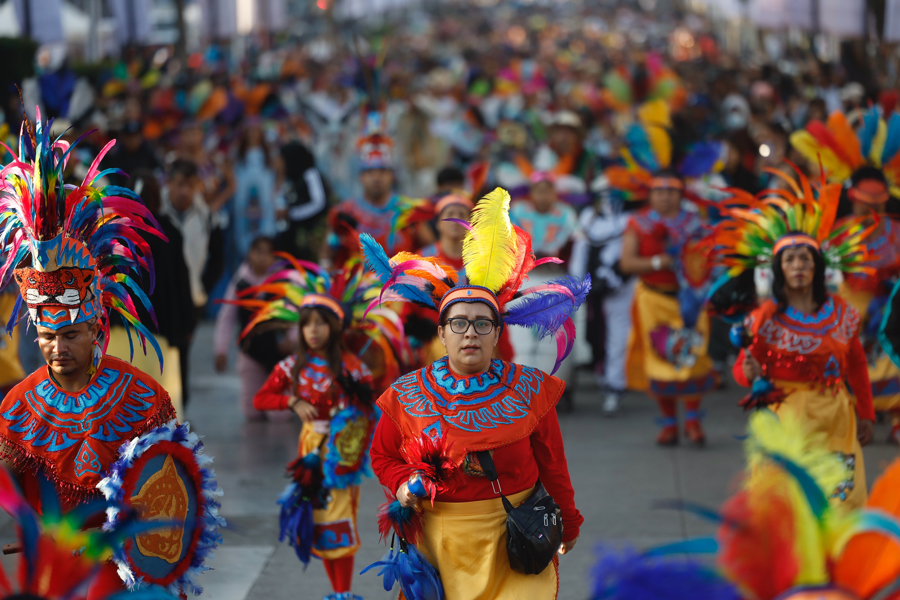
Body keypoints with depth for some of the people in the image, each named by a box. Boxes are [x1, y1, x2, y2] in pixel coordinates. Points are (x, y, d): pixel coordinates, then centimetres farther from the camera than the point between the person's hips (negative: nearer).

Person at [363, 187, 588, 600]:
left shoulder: (528, 391, -4)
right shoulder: (406, 396, -3)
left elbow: (551, 464, 4)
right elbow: (383, 454, 11)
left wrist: (568, 523, 11)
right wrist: (401, 484, -8)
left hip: (513, 537, 0)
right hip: (442, 538, 1)